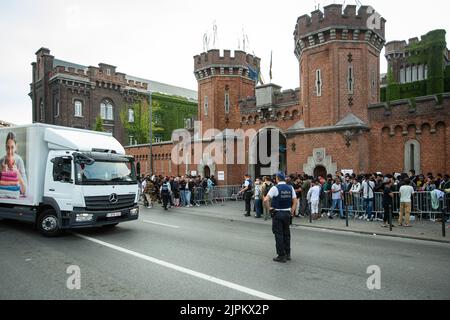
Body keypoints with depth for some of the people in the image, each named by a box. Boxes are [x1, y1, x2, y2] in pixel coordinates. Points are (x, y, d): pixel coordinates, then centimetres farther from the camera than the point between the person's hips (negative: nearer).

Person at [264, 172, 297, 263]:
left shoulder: (275, 188, -13)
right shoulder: (290, 188, 3)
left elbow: (266, 200, -21)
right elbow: (295, 201, 4)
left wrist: (269, 208, -7)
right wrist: (292, 212, 10)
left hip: (278, 213, -5)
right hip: (287, 213, 5)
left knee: (279, 234, 3)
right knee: (286, 233, 17)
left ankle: (281, 256, 7)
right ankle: (288, 254, 25)